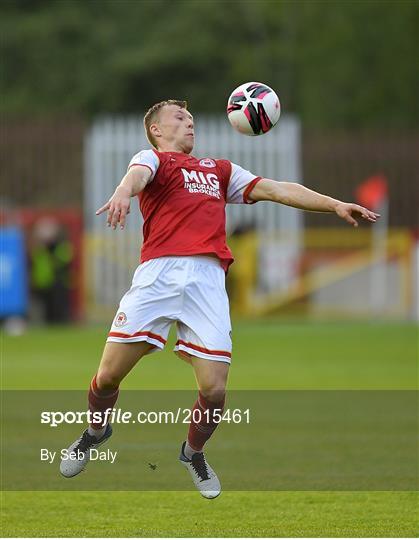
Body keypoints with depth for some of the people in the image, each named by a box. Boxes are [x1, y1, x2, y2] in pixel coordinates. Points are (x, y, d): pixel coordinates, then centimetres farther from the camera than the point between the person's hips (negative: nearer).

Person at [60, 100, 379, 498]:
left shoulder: (219, 169, 31)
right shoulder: (154, 159, 14)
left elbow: (275, 189, 28)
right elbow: (139, 174, -10)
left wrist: (335, 205, 19)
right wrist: (124, 191, -35)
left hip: (207, 279, 3)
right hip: (158, 273, -3)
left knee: (214, 390, -8)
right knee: (109, 375, -6)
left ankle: (193, 452, 22)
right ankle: (97, 431, 26)